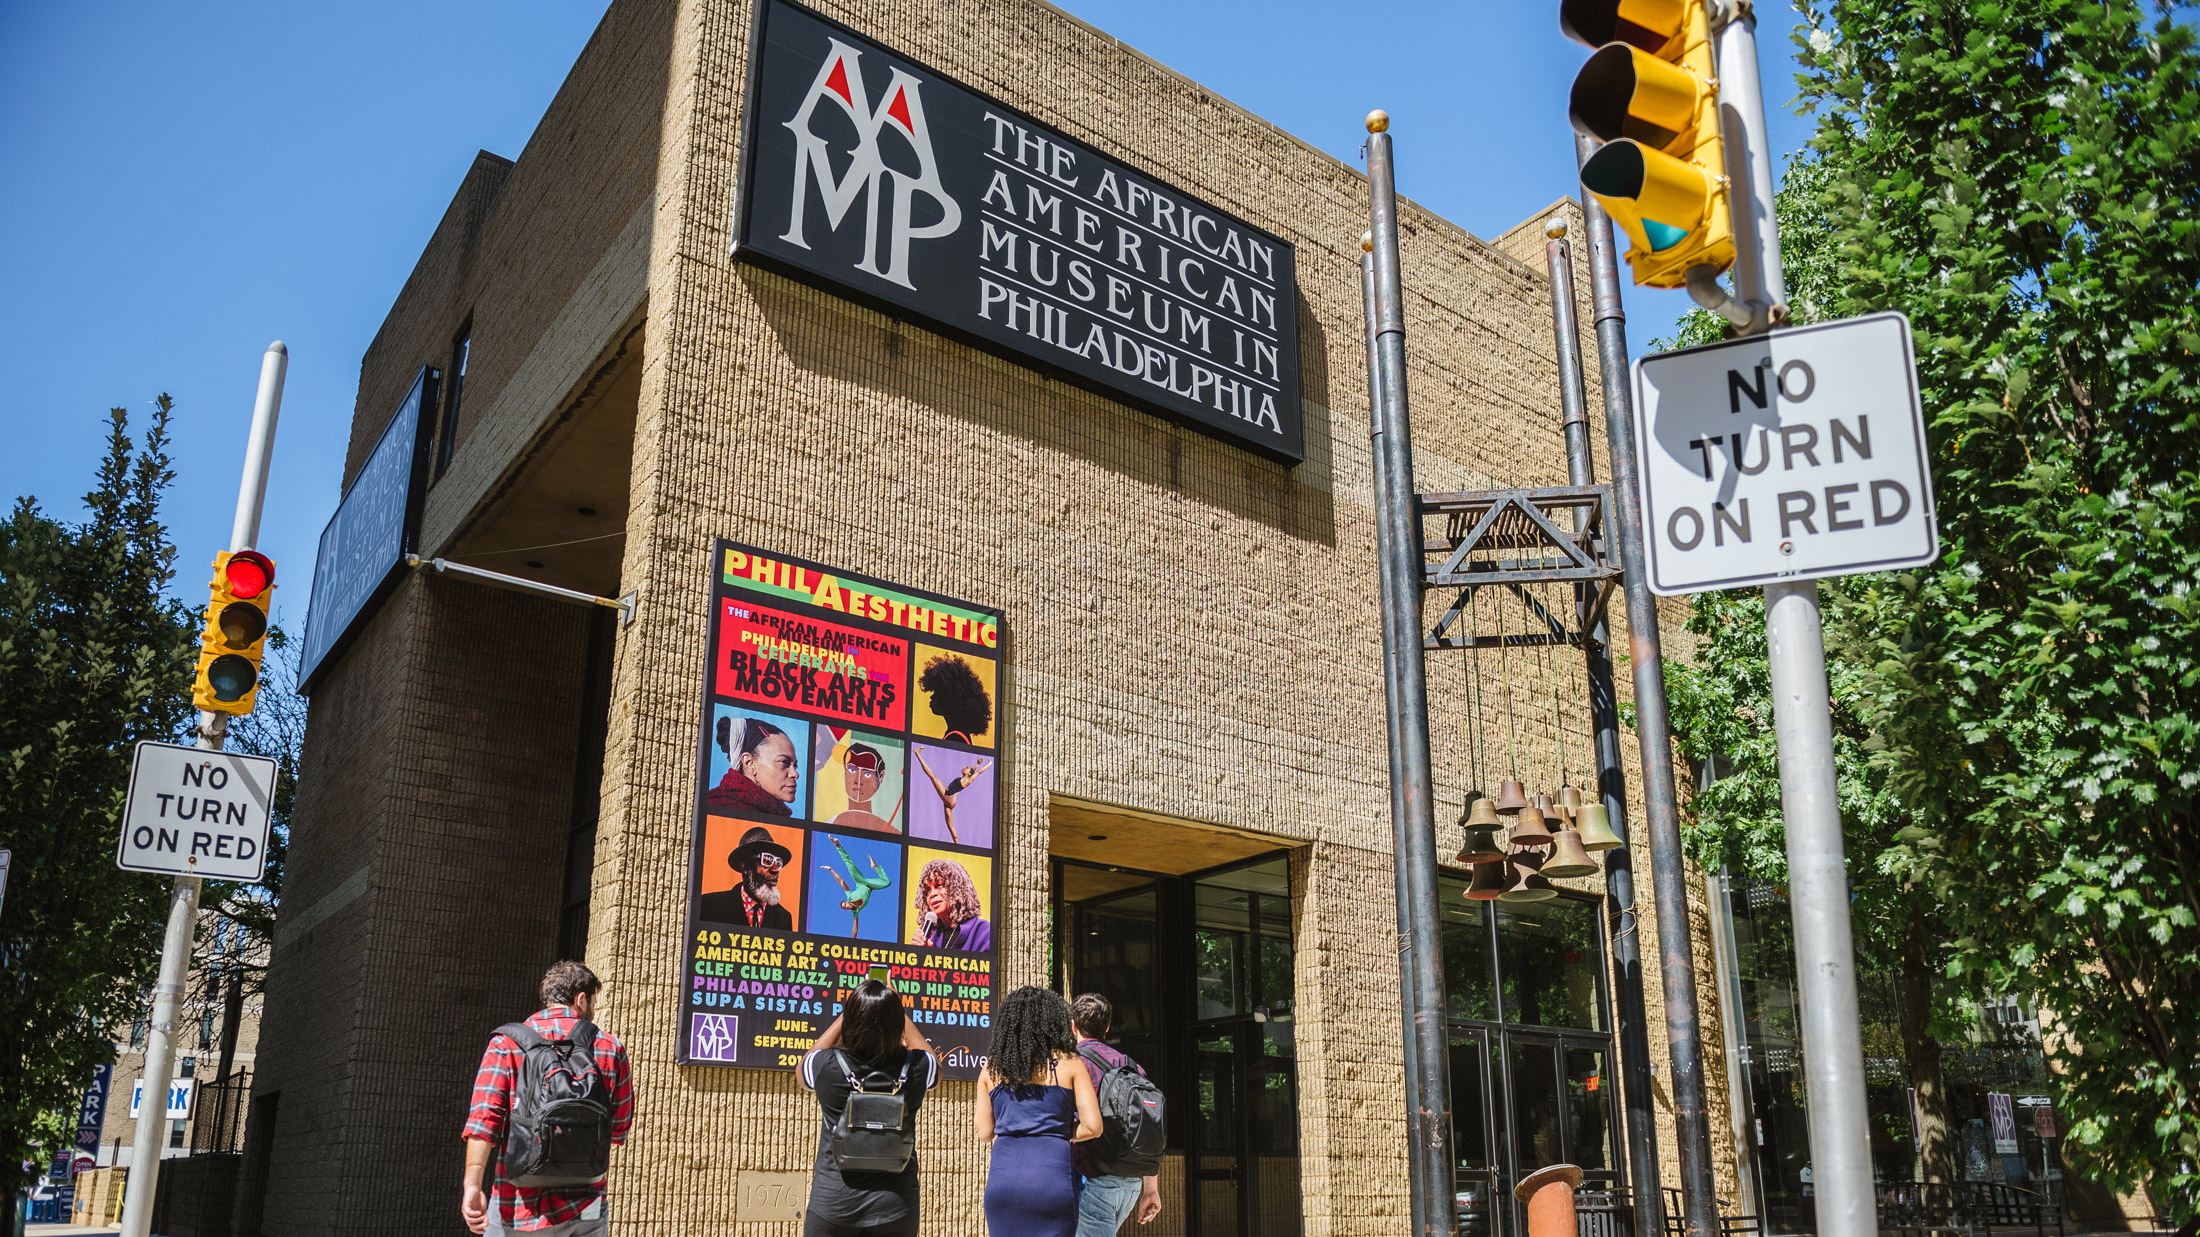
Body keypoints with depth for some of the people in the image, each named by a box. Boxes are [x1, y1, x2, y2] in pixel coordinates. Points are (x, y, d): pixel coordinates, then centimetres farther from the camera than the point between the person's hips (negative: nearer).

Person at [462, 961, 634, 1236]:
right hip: (587, 1209, 1)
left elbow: (484, 1117, -13)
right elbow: (619, 1131, 8)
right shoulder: (611, 1048, 3)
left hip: (520, 1206, -1)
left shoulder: (506, 1043, 0)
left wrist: (472, 1185, -17)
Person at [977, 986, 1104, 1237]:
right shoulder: (1069, 1064, 2)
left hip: (1002, 1180, 3)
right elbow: (1093, 1126, -2)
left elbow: (985, 1133, 12)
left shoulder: (991, 1069, 10)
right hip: (1052, 1177, -3)